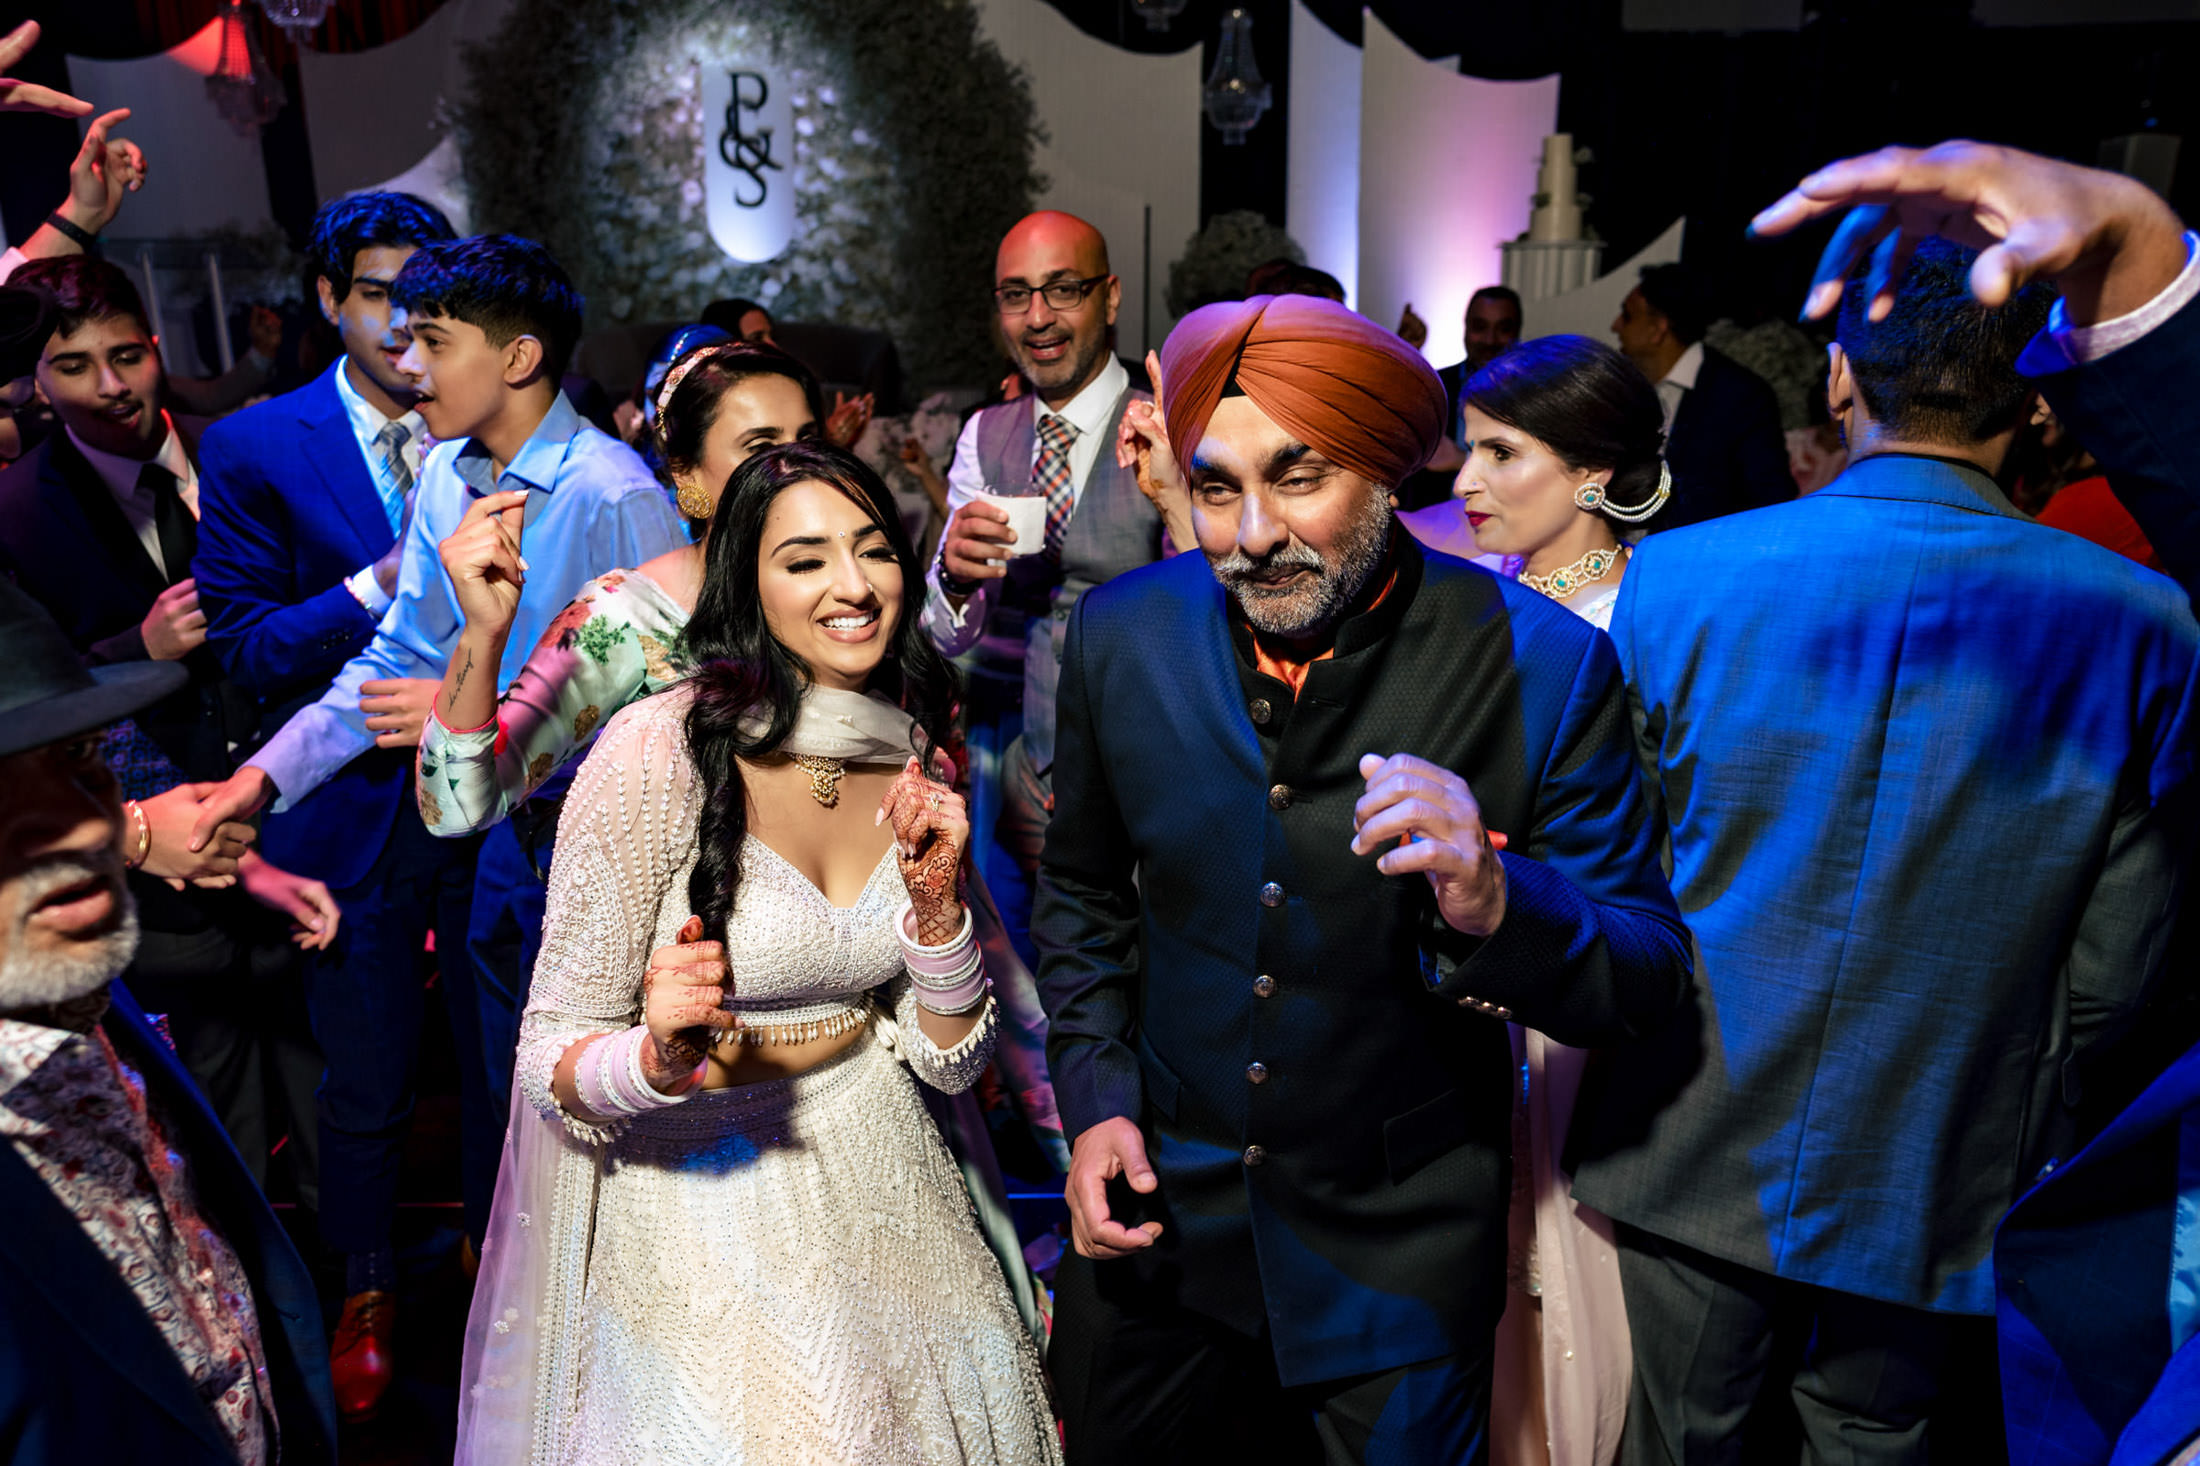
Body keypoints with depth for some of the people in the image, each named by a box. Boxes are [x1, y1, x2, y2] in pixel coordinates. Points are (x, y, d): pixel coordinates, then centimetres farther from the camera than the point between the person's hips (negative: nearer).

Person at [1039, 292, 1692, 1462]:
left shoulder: (1539, 666, -19)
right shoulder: (1122, 633, -9)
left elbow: (1648, 980, -16)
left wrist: (1497, 904, -35)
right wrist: (1094, 1096, -2)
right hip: (1155, 1210, 3)